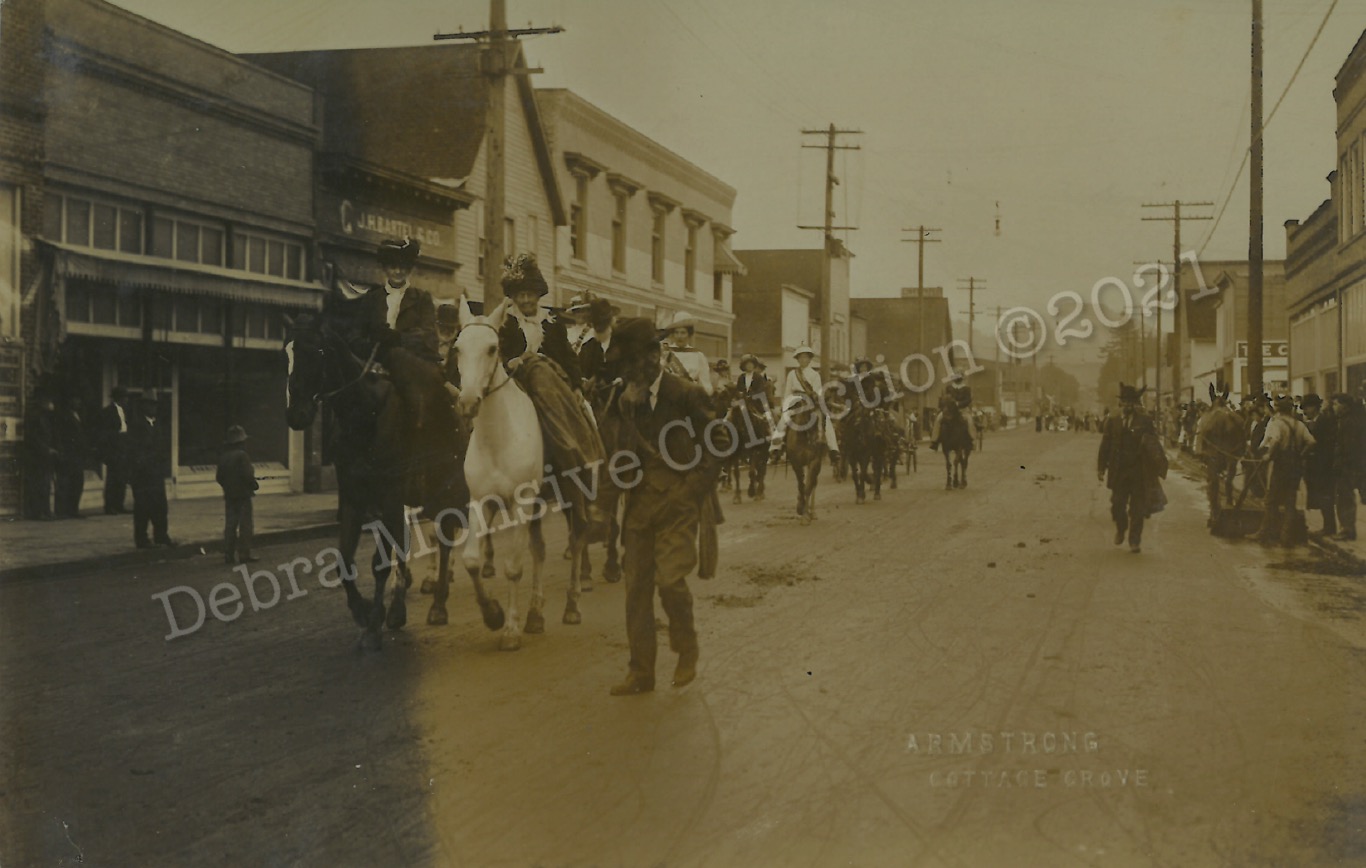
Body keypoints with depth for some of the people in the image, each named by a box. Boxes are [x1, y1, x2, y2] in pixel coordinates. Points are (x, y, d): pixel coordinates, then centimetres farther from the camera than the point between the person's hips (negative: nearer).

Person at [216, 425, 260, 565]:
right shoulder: (242, 456, -14)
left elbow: (220, 478, 8)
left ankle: (228, 555, 9)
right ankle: (244, 554, -2)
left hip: (229, 496, 6)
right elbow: (248, 475, -18)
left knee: (230, 525, 9)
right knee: (245, 526, -1)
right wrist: (254, 485, -1)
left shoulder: (223, 457, 6)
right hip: (243, 495, -6)